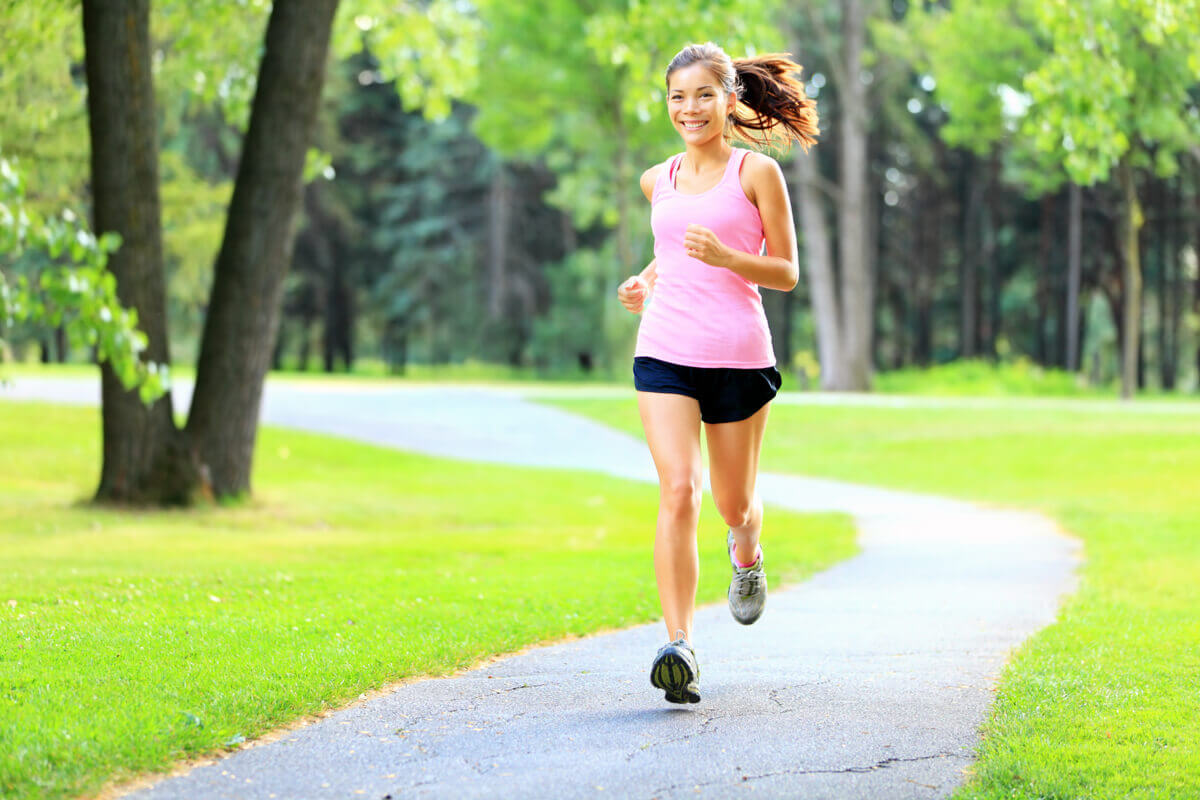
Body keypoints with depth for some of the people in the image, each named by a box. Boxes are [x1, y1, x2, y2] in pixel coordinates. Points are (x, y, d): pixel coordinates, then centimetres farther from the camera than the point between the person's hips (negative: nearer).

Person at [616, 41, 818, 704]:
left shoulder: (756, 172, 0)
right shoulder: (659, 181, 12)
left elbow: (786, 273, 0)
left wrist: (724, 257, -17)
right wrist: (647, 280, 10)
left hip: (738, 354, -2)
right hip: (664, 351, 2)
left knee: (734, 502, 11)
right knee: (678, 492, -16)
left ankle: (746, 555, 50)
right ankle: (679, 648, -21)